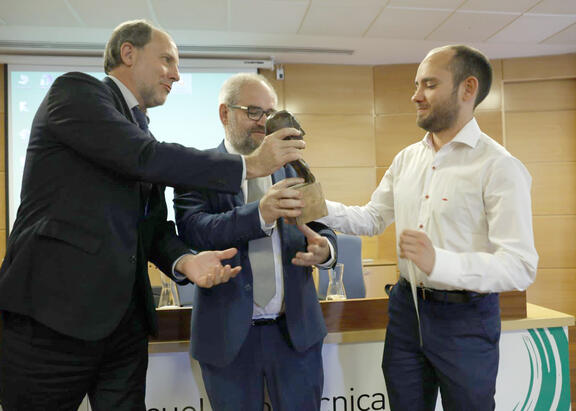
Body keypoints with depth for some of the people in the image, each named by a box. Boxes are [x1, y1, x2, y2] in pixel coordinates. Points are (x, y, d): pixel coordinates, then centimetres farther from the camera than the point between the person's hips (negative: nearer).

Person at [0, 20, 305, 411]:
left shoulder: (143, 133, 17)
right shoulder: (76, 90, -4)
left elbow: (153, 226, 13)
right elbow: (145, 156, -20)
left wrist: (184, 260, -9)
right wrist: (250, 164, -15)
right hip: (55, 312, -7)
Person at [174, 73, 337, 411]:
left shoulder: (293, 168, 6)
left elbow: (321, 228, 6)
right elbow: (192, 230, -18)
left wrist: (325, 248, -18)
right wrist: (260, 213, -33)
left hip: (296, 329, 3)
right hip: (229, 333, -2)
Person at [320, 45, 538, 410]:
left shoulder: (499, 167, -16)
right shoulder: (407, 158, 5)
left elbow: (521, 266, -21)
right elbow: (373, 219, 9)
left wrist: (439, 263, -36)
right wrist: (320, 207, -7)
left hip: (465, 317, -5)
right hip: (407, 307, 6)